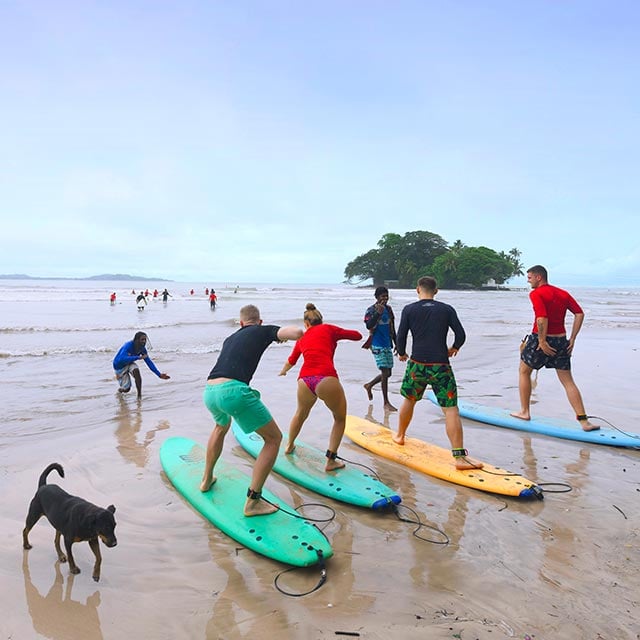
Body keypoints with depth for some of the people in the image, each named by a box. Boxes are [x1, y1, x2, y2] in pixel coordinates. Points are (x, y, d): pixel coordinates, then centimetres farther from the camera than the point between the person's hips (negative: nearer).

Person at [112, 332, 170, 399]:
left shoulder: (142, 348, -13)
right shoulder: (128, 346, -32)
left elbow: (149, 362, -7)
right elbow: (122, 359, -47)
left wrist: (159, 375, -13)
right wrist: (138, 357, -53)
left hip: (129, 363, 5)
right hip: (120, 367, -4)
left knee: (136, 370, -31)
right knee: (126, 389, -11)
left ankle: (139, 395, -21)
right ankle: (120, 389, 30)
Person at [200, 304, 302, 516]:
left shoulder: (230, 338, 30)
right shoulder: (263, 330, 13)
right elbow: (297, 333, -2)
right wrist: (283, 334, 21)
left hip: (209, 392, 7)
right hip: (234, 390, -7)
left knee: (222, 426, 40)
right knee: (274, 438, 9)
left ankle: (206, 480, 48)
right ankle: (252, 501, 5)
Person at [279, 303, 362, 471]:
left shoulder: (302, 338, 25)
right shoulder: (329, 329, 12)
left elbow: (291, 360, 44)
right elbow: (358, 335, 18)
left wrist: (283, 371, 66)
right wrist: (337, 334, 36)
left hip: (304, 380, 4)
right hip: (326, 379, -4)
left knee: (301, 414, 34)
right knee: (340, 419, 18)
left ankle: (289, 445, 53)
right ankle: (331, 461, 15)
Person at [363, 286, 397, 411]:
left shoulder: (389, 309, 11)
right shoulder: (371, 310, -10)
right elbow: (368, 326, -25)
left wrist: (396, 343, 20)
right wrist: (378, 313, -35)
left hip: (387, 344, 7)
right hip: (378, 345, -7)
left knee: (387, 373, 12)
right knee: (385, 373, -8)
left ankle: (369, 385, 36)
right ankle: (386, 402, 2)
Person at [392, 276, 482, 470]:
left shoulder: (409, 309, 3)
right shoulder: (447, 309, 4)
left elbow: (400, 336, 0)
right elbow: (461, 335, 1)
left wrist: (401, 354, 19)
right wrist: (454, 348, 22)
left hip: (417, 364, 1)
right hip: (441, 366, -1)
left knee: (409, 400, 23)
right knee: (451, 410, -2)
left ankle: (400, 436, 42)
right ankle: (459, 456, -9)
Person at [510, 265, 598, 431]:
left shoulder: (536, 293, -9)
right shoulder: (563, 293, 11)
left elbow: (542, 318, -23)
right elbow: (580, 314, 4)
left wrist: (542, 341, -17)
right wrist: (572, 339, 5)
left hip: (541, 339, -6)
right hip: (561, 341, 6)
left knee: (524, 371, 16)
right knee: (568, 382, 10)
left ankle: (524, 412, 20)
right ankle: (584, 421, 5)